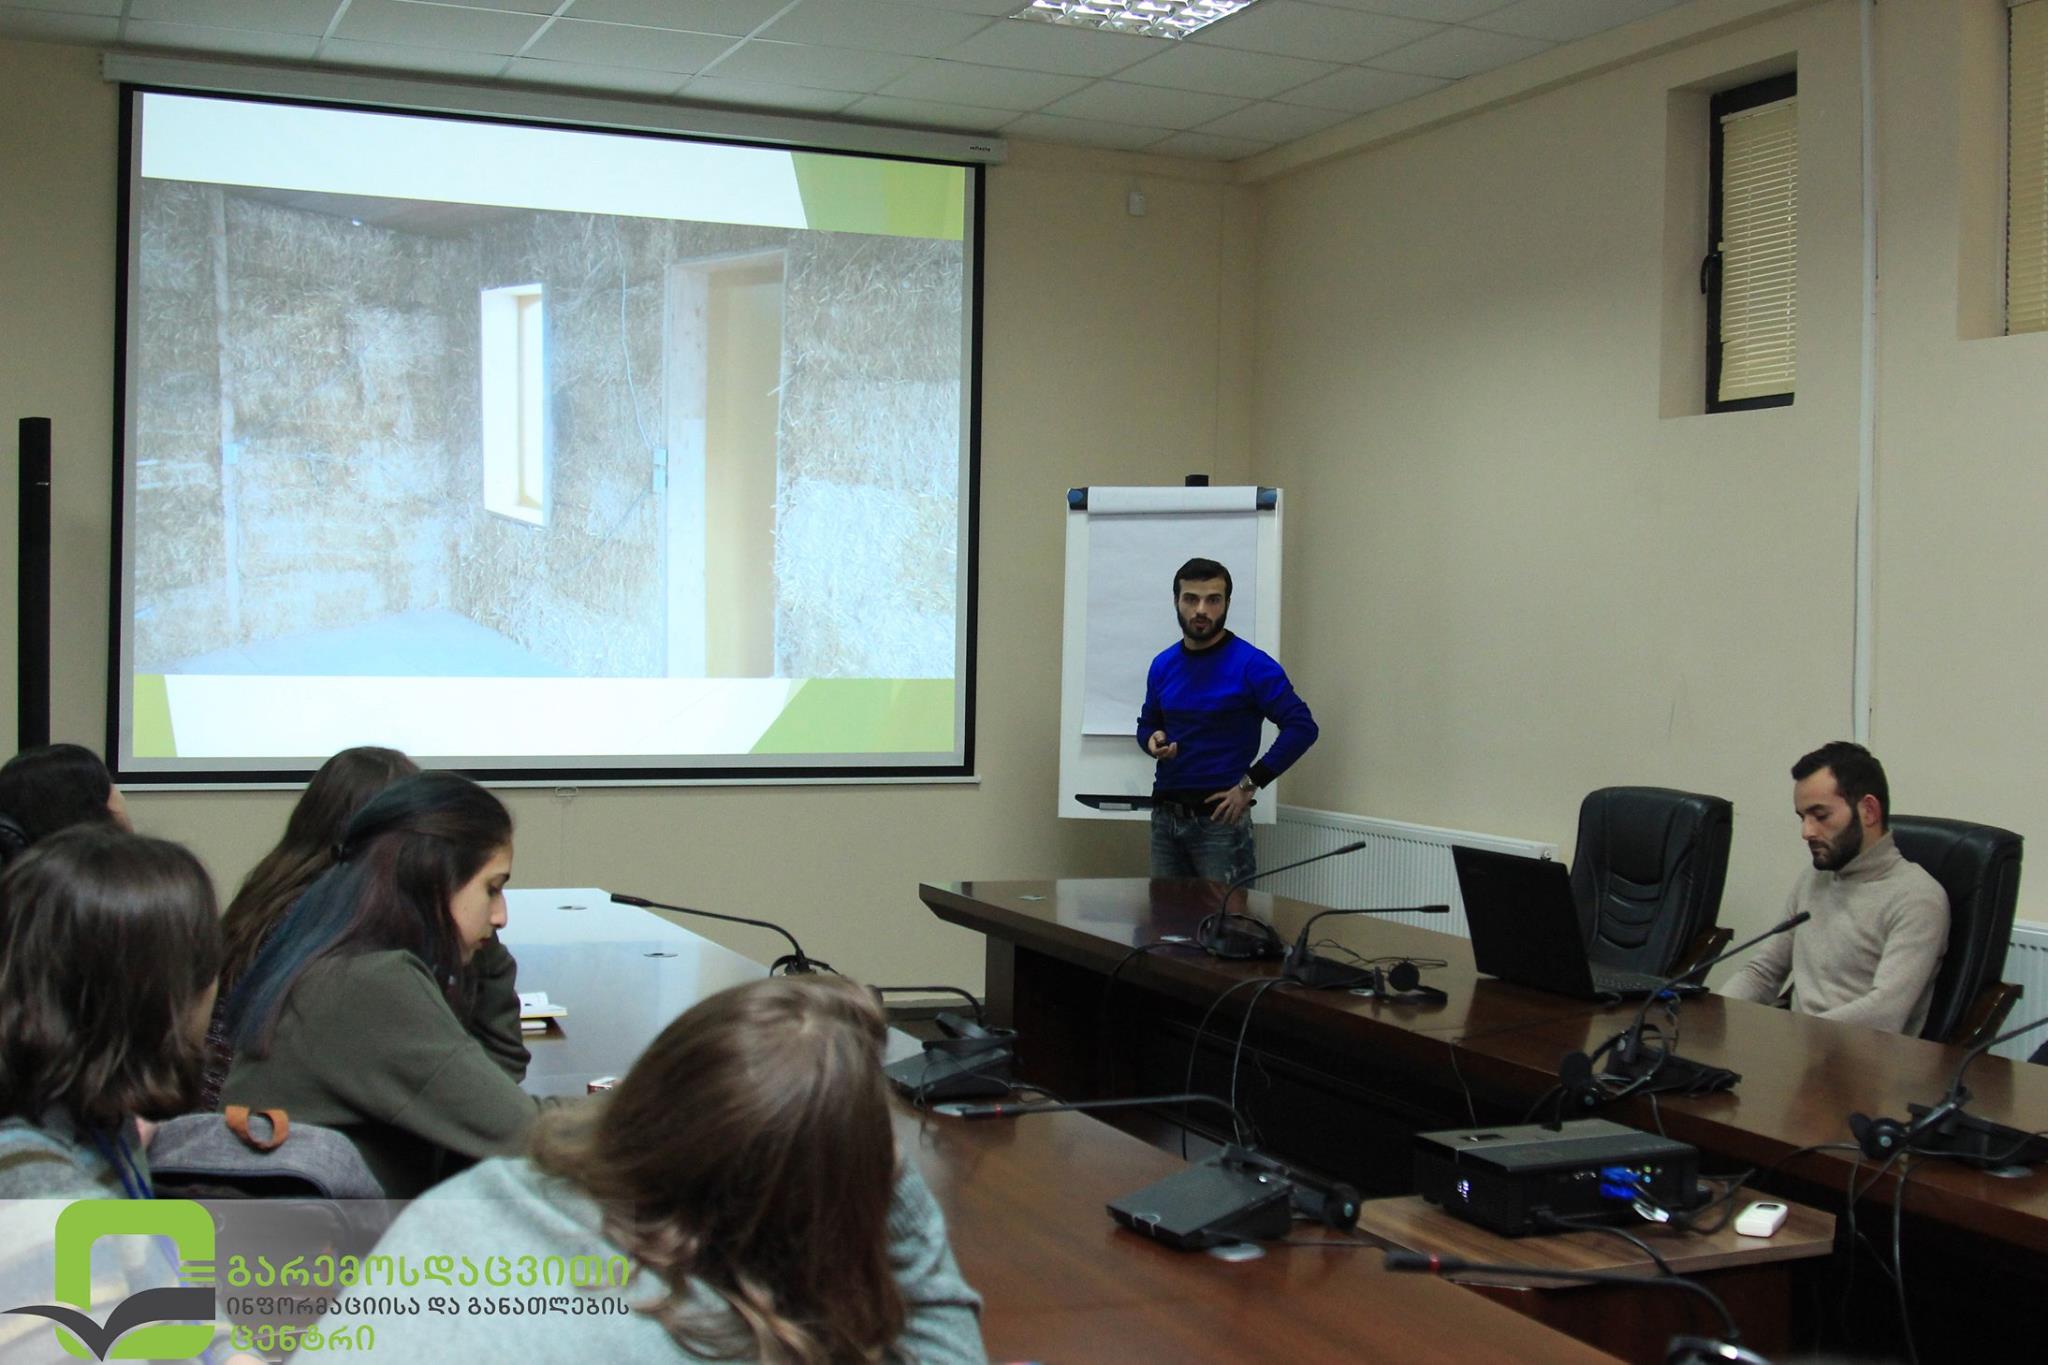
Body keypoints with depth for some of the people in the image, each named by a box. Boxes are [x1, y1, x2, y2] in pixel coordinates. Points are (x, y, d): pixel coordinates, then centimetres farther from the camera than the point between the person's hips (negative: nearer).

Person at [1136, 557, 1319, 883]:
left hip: (1220, 819, -6)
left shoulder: (1252, 665, -10)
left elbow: (1301, 727, -15)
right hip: (1165, 816, 6)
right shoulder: (1163, 665, 8)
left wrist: (1250, 784, -14)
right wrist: (1153, 741, -2)